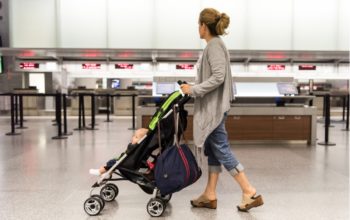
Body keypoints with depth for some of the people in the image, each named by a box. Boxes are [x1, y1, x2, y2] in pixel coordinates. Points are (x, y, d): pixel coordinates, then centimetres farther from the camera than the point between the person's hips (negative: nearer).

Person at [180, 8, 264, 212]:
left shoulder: (214, 45, -14)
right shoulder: (215, 44, 16)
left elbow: (218, 77, -23)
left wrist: (193, 90, -18)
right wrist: (194, 88, 15)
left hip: (214, 106, -10)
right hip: (212, 106, 10)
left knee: (221, 149, -5)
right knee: (213, 149, 11)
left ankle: (250, 192, 3)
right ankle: (210, 195, 19)